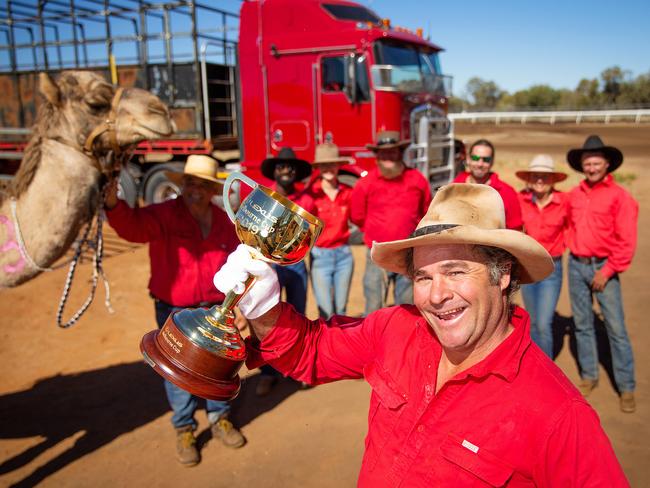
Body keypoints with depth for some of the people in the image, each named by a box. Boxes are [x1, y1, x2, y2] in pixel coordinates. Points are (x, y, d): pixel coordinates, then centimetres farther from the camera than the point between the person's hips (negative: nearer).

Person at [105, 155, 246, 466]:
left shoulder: (224, 221, 4)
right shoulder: (162, 215, -9)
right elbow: (133, 226, -29)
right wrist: (113, 204, -49)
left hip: (216, 310, 3)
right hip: (175, 312, -3)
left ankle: (220, 419, 37)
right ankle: (184, 430, 26)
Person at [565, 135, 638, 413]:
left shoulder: (619, 197, -8)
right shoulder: (574, 195, 6)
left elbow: (626, 241, -10)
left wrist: (607, 271, -12)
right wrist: (572, 247, 6)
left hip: (603, 267, -4)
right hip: (576, 265, 4)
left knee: (616, 328, -2)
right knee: (582, 324, 11)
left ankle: (626, 388, 9)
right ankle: (588, 376, 25)